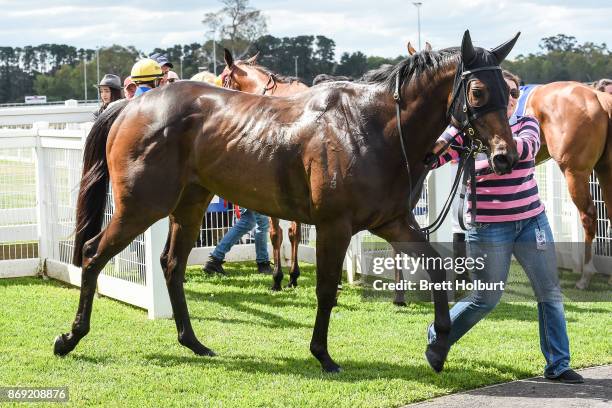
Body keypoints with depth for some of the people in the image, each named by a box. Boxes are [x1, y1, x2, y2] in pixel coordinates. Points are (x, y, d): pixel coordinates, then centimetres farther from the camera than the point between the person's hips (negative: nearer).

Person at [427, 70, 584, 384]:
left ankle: (558, 365, 14)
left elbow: (528, 147, -18)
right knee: (486, 299, 2)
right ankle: (437, 336, 25)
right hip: (489, 227, -4)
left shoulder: (526, 124, 6)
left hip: (532, 221, 4)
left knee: (550, 293, 5)